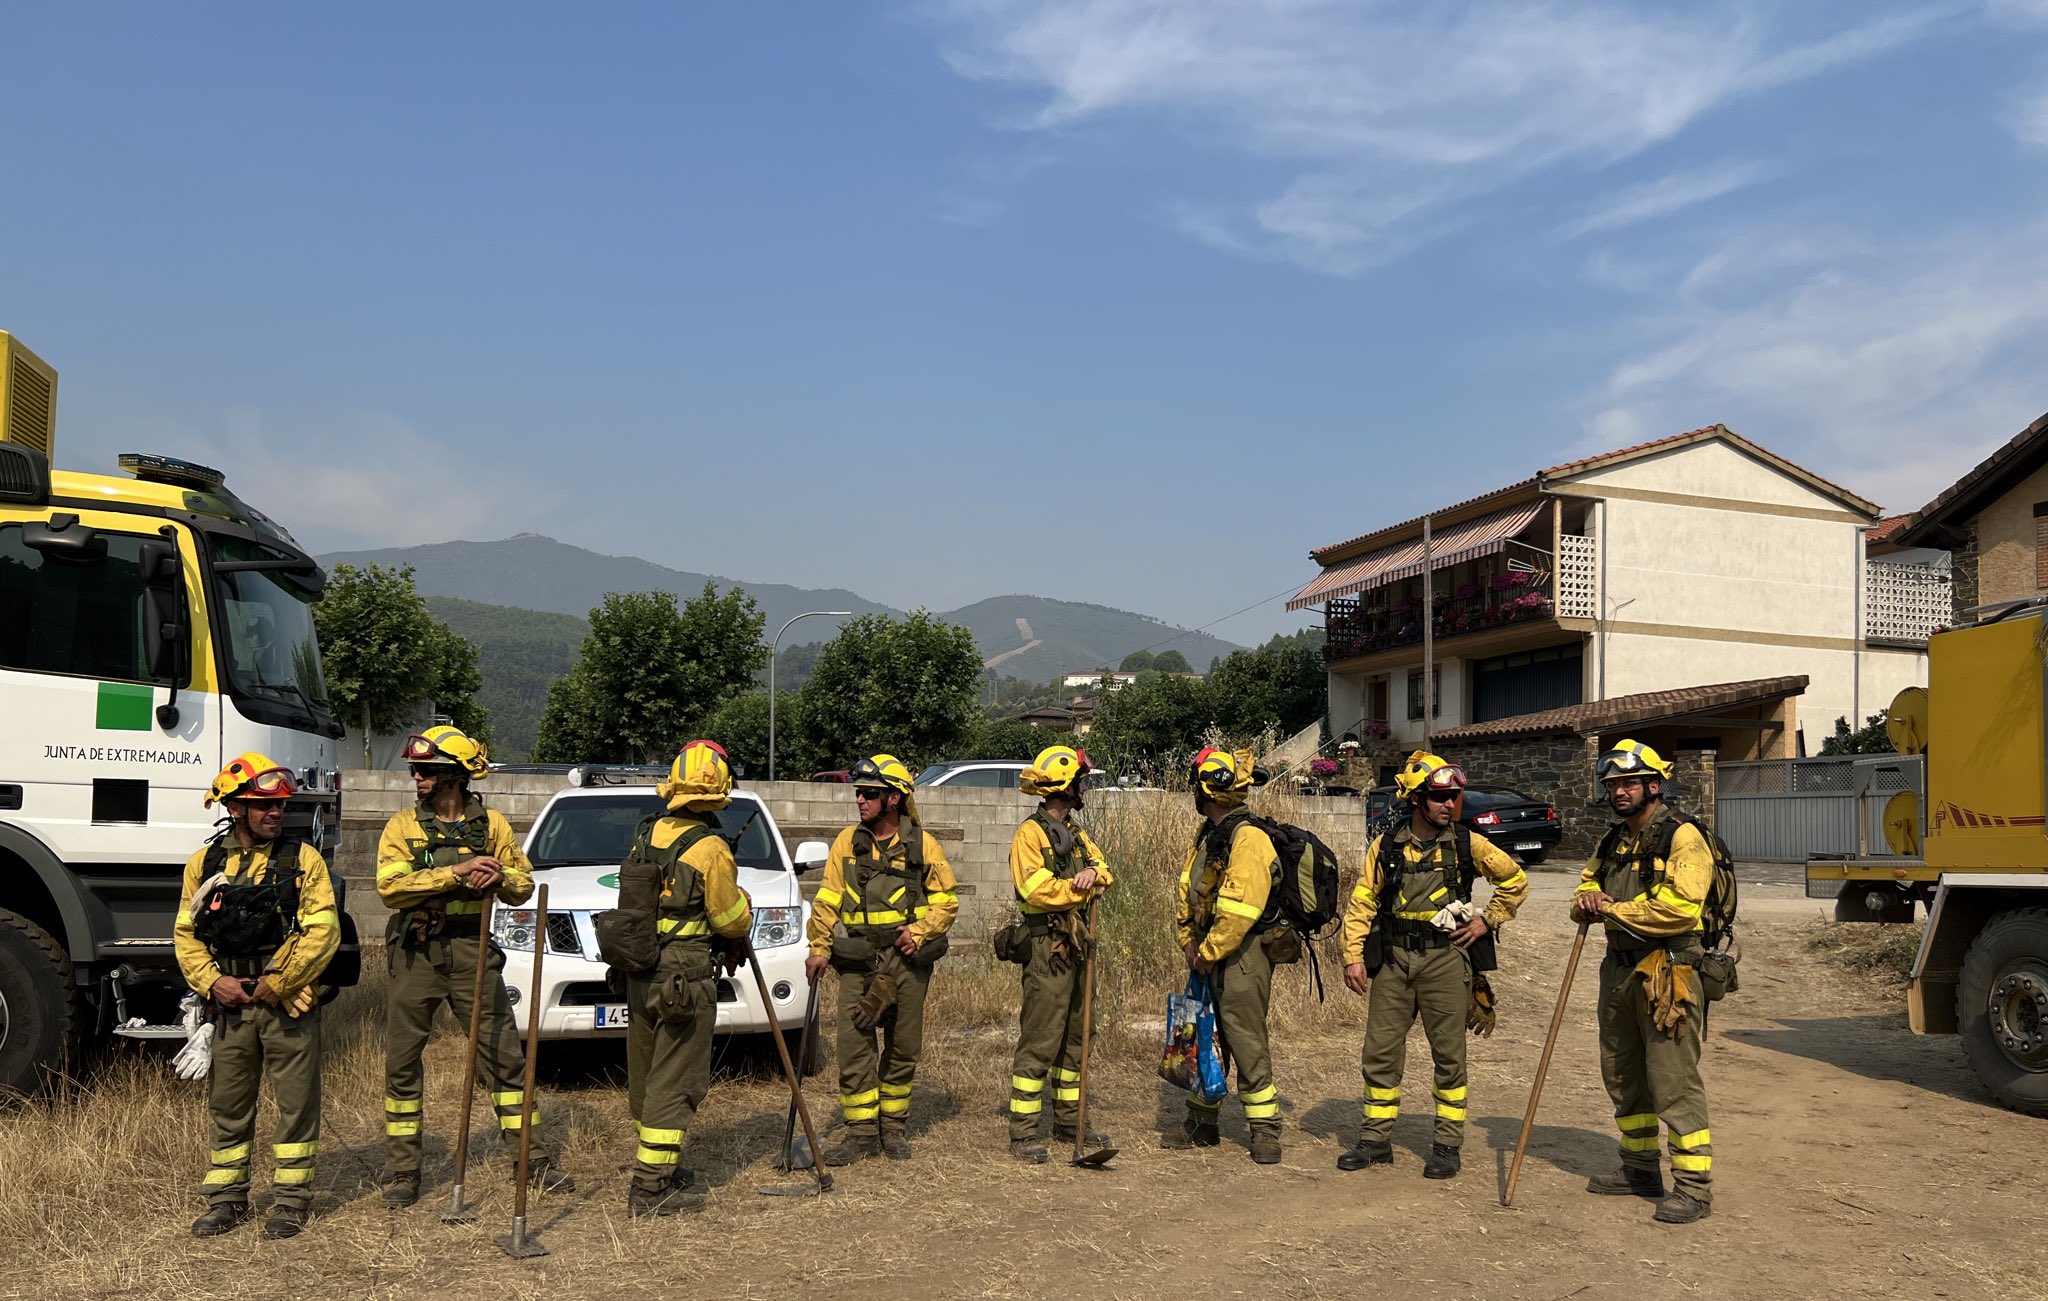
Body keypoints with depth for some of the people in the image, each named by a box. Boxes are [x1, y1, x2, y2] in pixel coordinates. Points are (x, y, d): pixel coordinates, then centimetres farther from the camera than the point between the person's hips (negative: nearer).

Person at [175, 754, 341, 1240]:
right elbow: (186, 933, 9)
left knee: (295, 1105, 3)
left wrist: (276, 984, -13)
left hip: (289, 1005, -3)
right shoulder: (204, 863, 7)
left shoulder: (303, 859, -4)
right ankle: (226, 1198, 26)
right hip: (230, 1006, 3)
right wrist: (213, 981, -6)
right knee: (228, 1106, 13)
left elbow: (323, 932, -10)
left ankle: (290, 1199, 15)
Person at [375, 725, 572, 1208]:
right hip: (415, 952, 0)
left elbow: (524, 886, 8)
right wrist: (457, 872, -21)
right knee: (402, 1062, 5)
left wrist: (500, 877, -15)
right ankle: (402, 1171, 18)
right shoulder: (403, 825, 2)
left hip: (472, 949, 0)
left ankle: (534, 1161, 9)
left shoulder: (491, 824, 7)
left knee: (504, 1054, 1)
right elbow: (390, 886, -13)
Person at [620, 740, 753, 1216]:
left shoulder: (646, 834, 6)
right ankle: (651, 1187, 2)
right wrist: (743, 904, 13)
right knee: (674, 1083, 0)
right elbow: (731, 919, -11)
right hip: (685, 978, -7)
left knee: (645, 1077, 17)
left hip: (639, 974, 7)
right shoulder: (710, 848, -16)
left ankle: (660, 1169, 31)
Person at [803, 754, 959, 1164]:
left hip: (908, 960, 0)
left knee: (903, 1048, 8)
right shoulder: (848, 841, 4)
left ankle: (892, 1128, 22)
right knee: (854, 1046, -3)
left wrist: (920, 930, -10)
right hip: (857, 961, 1)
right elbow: (827, 899, 6)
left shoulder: (921, 844, 0)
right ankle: (861, 1131, 7)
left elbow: (947, 898, 4)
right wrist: (819, 948, -1)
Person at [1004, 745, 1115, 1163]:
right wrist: (1081, 887, -12)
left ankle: (1069, 1121, 27)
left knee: (1074, 1037, 16)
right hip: (1046, 949, -9)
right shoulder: (1030, 834, -11)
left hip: (1075, 946, 9)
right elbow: (1037, 890, -21)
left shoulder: (1075, 834, 18)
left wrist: (1094, 872, -13)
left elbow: (1104, 871, 10)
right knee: (1039, 1041, -8)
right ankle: (1023, 1133, -3)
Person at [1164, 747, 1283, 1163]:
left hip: (1242, 956, -10)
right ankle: (1201, 1124, 25)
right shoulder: (1207, 835, 13)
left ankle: (1265, 1130, 7)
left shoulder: (1248, 838, -18)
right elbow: (1189, 891, 19)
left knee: (1246, 1043, -4)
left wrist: (1209, 953, -16)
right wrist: (1189, 941, 7)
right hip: (1209, 955, 10)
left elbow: (1240, 911, -24)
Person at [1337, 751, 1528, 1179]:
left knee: (1449, 1054, 4)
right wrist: (1353, 957, -3)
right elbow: (1362, 902, 4)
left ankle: (1447, 1145, 15)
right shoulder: (1386, 845, 3)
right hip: (1393, 958, 2)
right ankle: (1376, 1140, 17)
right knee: (1380, 1051, 5)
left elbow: (1515, 880, 12)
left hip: (1444, 957, -2)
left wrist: (1487, 920, 4)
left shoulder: (1466, 844, 0)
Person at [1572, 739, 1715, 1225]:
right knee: (1623, 1076, 16)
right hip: (1619, 970, 9)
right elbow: (1586, 883, 21)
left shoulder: (1682, 838, -11)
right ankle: (1641, 1170, 30)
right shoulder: (1612, 843, 15)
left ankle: (1695, 1186, 0)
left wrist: (1614, 909, -14)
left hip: (1667, 974, -9)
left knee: (1674, 1080, -7)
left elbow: (1680, 907, -23)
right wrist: (1587, 901, -4)